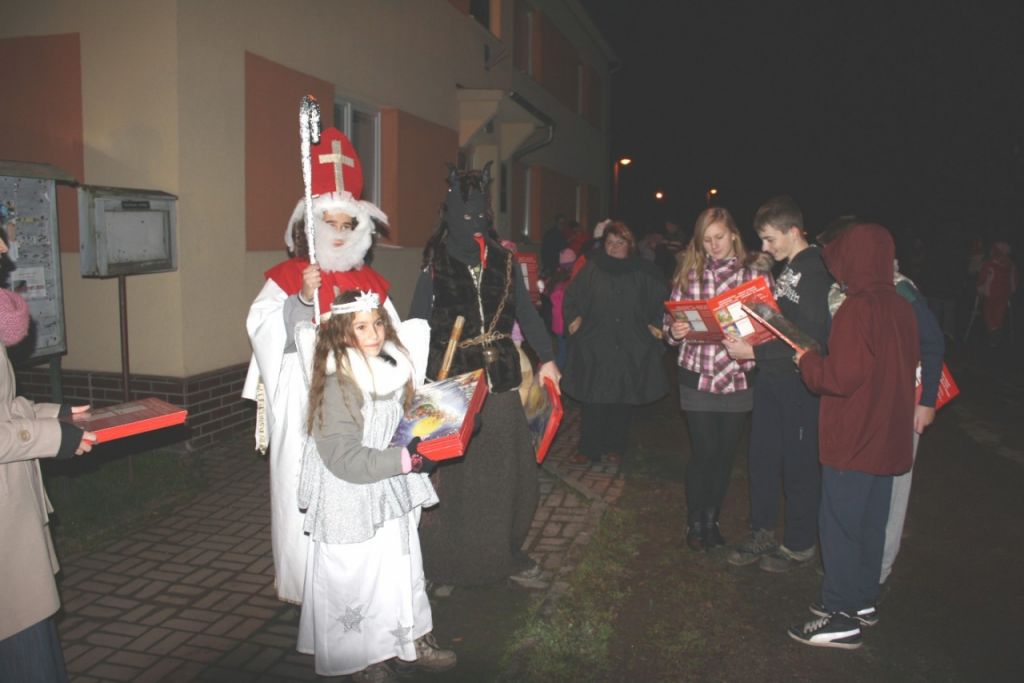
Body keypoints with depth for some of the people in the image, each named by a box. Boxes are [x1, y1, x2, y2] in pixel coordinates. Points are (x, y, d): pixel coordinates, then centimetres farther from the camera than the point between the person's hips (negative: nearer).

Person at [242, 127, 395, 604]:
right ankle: (306, 584, 18)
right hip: (305, 407, -3)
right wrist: (302, 298, -21)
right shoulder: (286, 277, 1)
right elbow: (264, 330, -12)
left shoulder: (370, 283, 12)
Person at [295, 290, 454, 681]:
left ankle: (414, 640, 40)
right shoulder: (337, 385, -23)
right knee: (358, 579, 8)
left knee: (405, 567, 20)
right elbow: (344, 457, -26)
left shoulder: (391, 367, 0)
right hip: (351, 500, -8)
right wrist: (405, 460, -26)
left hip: (392, 493, 8)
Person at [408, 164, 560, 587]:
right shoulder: (436, 266, -1)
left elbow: (526, 313, 11)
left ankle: (506, 554, 26)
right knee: (453, 476, 3)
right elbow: (417, 324, -4)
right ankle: (446, 564, 20)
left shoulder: (504, 262, 8)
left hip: (501, 383, 3)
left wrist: (546, 359, 3)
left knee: (509, 472, 8)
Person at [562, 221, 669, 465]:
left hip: (630, 350, 1)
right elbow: (571, 298, 10)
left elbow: (660, 301, 13)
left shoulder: (644, 272, 5)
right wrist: (573, 318, -3)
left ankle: (614, 448, 24)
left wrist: (655, 324, 2)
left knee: (622, 400, 9)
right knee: (593, 401, -1)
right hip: (595, 347, -1)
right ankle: (589, 450, 10)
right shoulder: (592, 268, 2)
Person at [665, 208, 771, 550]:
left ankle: (712, 519, 31)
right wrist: (675, 331, -17)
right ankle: (695, 523, 23)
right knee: (704, 452, 2)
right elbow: (672, 320, 5)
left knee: (726, 452, 11)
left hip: (739, 376, 1)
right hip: (697, 375, -1)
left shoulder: (755, 270, 1)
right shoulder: (690, 272, 2)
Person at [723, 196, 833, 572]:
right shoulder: (786, 270, 11)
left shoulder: (816, 273, -17)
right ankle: (762, 534, 29)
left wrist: (754, 352, -23)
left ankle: (800, 544, 23)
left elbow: (811, 341, -23)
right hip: (772, 378, 8)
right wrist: (744, 338, 3)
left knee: (799, 463, 6)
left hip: (800, 383, -8)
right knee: (762, 456, 14)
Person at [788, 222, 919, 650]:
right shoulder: (900, 307, 5)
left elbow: (843, 377, -26)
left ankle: (841, 618, 10)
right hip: (888, 438, 8)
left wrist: (806, 360, -8)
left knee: (840, 527, 2)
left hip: (853, 441, -8)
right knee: (871, 525, 18)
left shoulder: (856, 310, -21)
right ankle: (862, 602, 32)